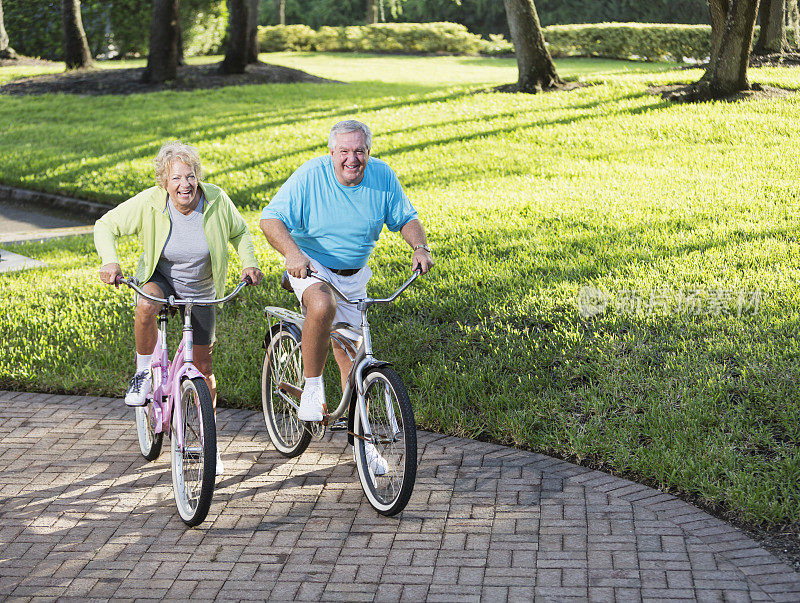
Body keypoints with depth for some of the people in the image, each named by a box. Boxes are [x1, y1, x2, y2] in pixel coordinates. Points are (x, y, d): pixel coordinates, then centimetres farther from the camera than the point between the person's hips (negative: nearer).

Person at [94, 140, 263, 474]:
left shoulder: (216, 200, -20)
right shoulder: (149, 203, -23)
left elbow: (239, 232, -1)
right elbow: (106, 225, -15)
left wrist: (249, 263, -18)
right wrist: (109, 261, -33)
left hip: (200, 291, 1)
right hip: (161, 278, -1)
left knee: (203, 367, 6)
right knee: (145, 307, -39)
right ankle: (143, 374, -13)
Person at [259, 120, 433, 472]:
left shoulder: (382, 177, -9)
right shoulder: (310, 176, -20)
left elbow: (406, 218, 3)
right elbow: (270, 219, -23)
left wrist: (420, 248, -17)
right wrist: (292, 252, -41)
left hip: (353, 276, 4)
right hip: (311, 267, -4)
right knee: (322, 306, -38)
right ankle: (312, 389, -18)